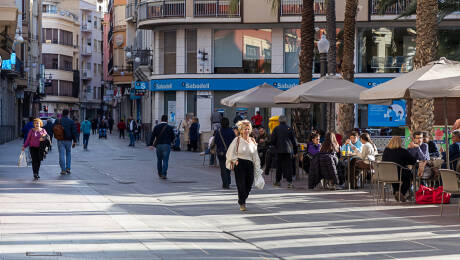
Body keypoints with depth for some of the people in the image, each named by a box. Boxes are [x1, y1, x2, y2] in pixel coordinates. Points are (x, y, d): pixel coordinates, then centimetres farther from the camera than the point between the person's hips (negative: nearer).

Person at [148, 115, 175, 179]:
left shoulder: (156, 127, 4)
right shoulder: (169, 127, -1)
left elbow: (152, 136, -5)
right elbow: (173, 136, 5)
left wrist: (150, 144, -10)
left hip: (158, 145, 2)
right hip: (166, 145, -2)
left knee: (159, 160, 16)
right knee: (165, 160, -3)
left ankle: (160, 174, 24)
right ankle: (164, 174, -14)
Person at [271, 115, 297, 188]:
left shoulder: (276, 129, -1)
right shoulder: (289, 129, 3)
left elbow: (272, 140, -2)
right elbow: (294, 141, 6)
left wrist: (275, 146, 18)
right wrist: (295, 152, 13)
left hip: (279, 150, 0)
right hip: (288, 150, 0)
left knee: (279, 166, 11)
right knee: (288, 166, -1)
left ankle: (277, 181, 18)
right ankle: (289, 182, -9)